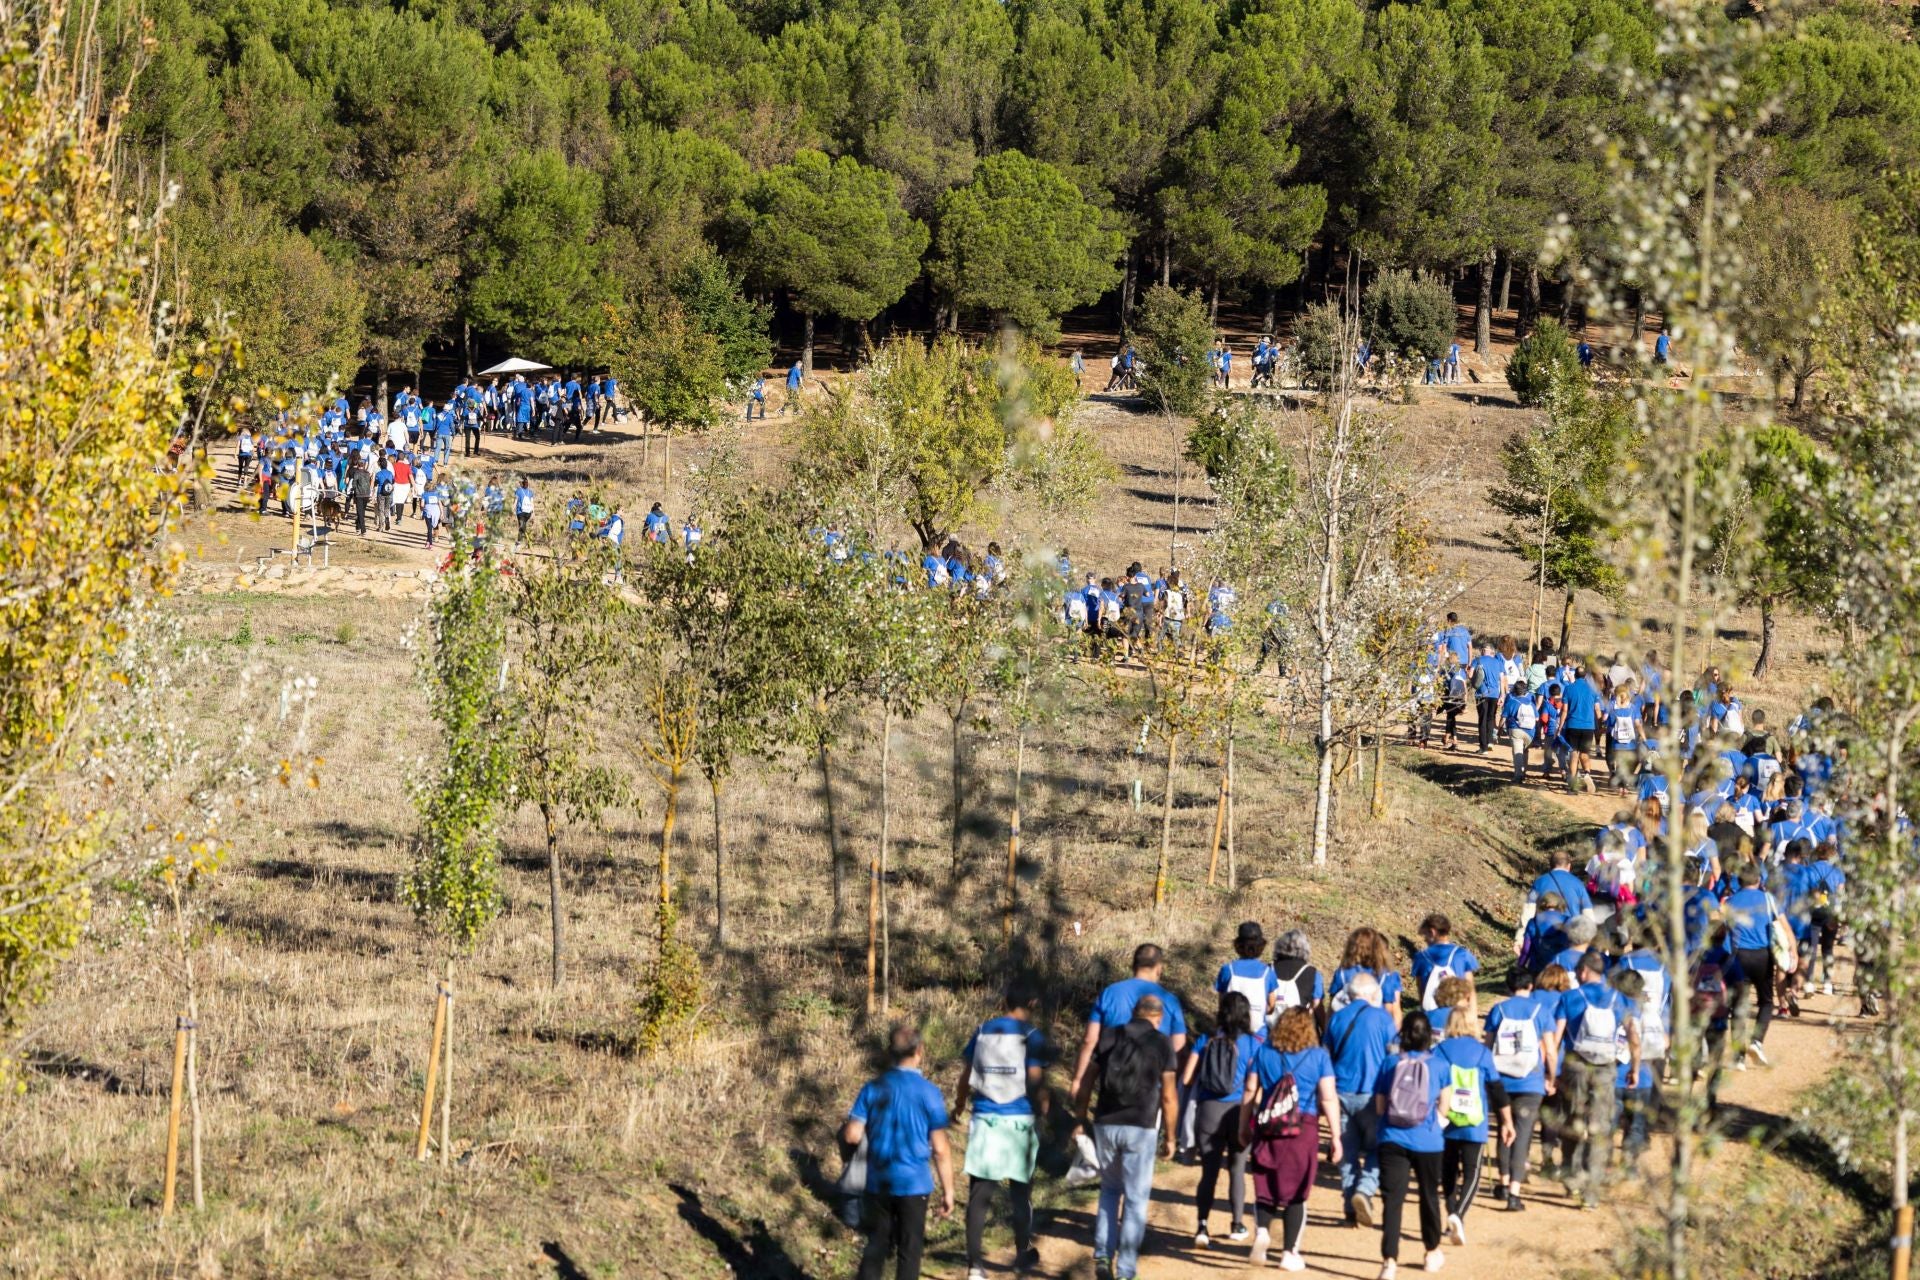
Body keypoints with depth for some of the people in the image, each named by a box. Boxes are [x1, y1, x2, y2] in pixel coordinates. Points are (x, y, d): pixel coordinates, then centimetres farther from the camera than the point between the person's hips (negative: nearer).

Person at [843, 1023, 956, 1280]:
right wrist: (948, 1191, -1)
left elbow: (852, 1136, -6)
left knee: (877, 1244, 15)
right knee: (909, 1249, 7)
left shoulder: (872, 1088, -2)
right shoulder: (928, 1092, -9)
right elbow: (940, 1150, -9)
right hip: (913, 1182, -3)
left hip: (878, 1181, 3)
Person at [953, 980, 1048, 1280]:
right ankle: (1022, 1252, 30)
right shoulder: (1032, 1036, -7)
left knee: (979, 1191, 1)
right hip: (1019, 1121, -2)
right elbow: (1035, 1082, -11)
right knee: (1020, 1190, 14)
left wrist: (959, 1104, 28)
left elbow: (967, 1075, 10)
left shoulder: (983, 1030, 4)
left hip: (984, 1120, 2)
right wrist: (1043, 1109, 8)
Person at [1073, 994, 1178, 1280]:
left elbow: (1084, 1086, 7)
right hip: (1141, 1128, -3)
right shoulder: (1163, 1044, -1)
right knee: (1136, 1200, 5)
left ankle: (1102, 1255, 9)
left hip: (1105, 1125, 3)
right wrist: (1169, 1137, 7)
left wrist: (1082, 1119, 20)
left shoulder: (1107, 1037, 6)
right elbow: (1168, 1098, -3)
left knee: (1110, 1190, 22)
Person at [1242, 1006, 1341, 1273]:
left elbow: (1250, 1092, 7)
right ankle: (1289, 1253, 8)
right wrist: (1335, 1136, 1)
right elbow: (1328, 1098, -5)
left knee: (1265, 1187, 11)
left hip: (1267, 1129, 1)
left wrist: (1244, 1127, 17)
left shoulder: (1264, 1053, 5)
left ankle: (1262, 1230, -15)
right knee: (1296, 1193, 7)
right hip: (1304, 1130, -1)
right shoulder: (1318, 1056, -1)